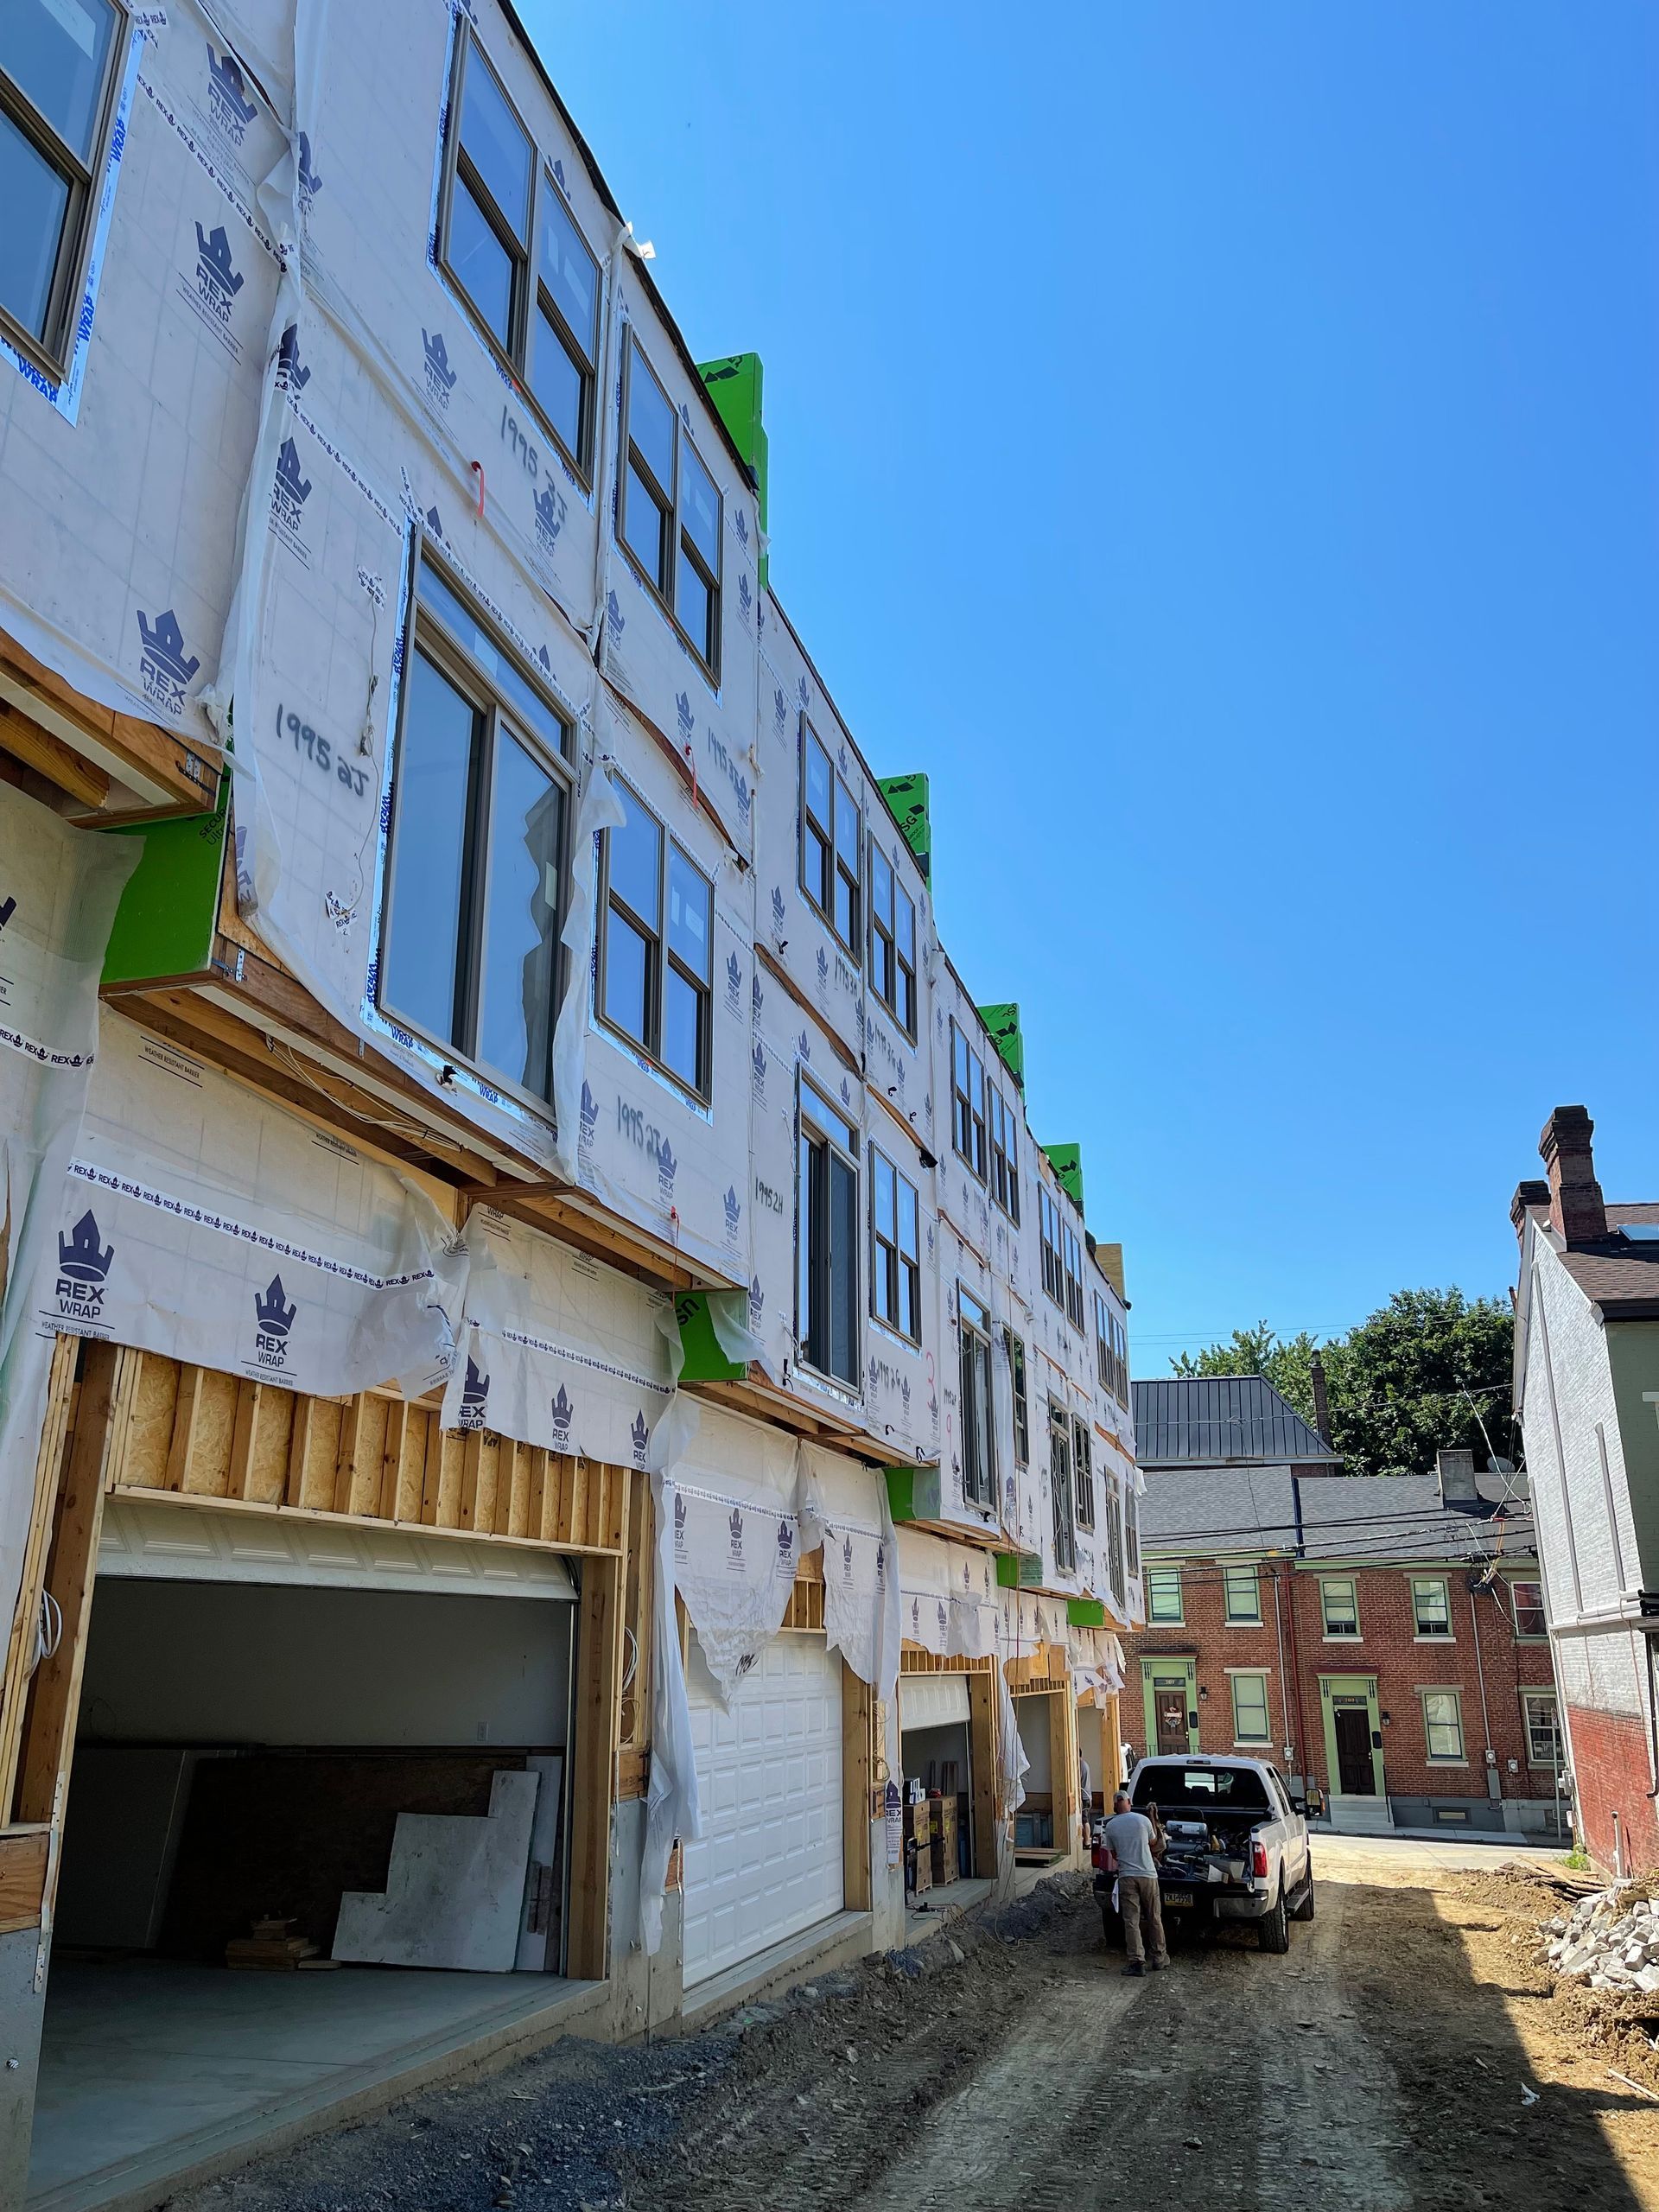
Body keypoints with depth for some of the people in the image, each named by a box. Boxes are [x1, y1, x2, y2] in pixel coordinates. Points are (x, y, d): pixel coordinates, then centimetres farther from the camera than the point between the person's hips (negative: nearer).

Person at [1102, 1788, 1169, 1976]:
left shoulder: (1111, 1826, 1)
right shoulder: (1142, 1820, -2)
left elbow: (1114, 1854, 11)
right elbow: (1153, 1843, 14)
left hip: (1126, 1876, 0)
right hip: (1148, 1875, 0)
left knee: (1131, 1921, 1)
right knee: (1154, 1918, 14)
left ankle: (1137, 1962, -6)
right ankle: (1159, 1958, 21)